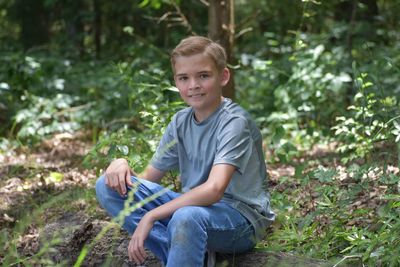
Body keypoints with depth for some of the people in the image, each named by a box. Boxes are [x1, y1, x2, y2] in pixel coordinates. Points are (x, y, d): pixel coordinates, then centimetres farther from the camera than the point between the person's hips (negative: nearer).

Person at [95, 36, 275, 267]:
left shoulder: (235, 122, -17)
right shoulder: (181, 122, 5)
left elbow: (213, 190, -30)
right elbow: (148, 180, 9)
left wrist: (151, 216, -30)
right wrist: (123, 165, -14)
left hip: (242, 218, -8)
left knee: (187, 216, -42)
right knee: (109, 186, -5)